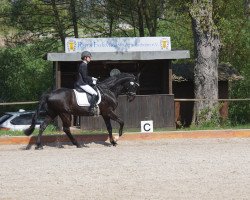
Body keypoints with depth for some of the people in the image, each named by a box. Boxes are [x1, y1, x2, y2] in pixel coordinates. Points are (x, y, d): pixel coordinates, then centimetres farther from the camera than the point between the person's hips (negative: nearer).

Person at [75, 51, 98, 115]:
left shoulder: (82, 65, 18)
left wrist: (92, 78, 16)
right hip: (82, 84, -11)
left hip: (79, 83, 11)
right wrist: (92, 82, -8)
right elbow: (85, 77, -19)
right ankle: (91, 109, -24)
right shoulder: (83, 65, -14)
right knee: (95, 94, -19)